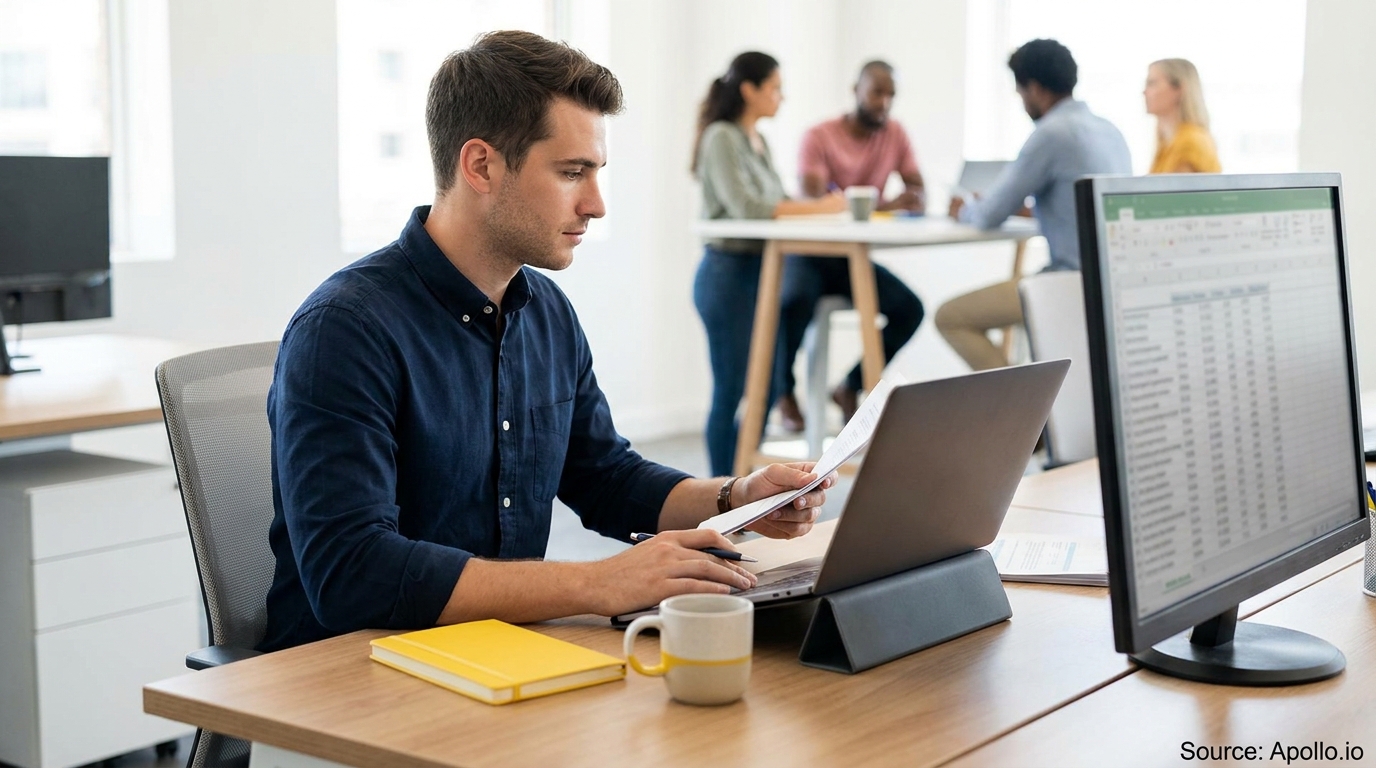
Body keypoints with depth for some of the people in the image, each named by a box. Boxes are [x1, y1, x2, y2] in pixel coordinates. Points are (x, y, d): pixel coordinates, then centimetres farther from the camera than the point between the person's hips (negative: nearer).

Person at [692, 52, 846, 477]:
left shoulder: (758, 142, 16)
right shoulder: (722, 138, -12)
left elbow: (776, 204, 13)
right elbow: (744, 206, -23)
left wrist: (826, 203, -4)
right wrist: (819, 206, -20)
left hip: (762, 270, 9)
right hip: (729, 272, -9)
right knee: (732, 391, -4)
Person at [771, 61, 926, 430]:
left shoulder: (895, 134, 3)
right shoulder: (820, 136, -12)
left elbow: (919, 192, 1)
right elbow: (816, 201, -24)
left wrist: (915, 200, -27)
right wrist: (883, 205, -38)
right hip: (810, 253, -5)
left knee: (910, 309, -19)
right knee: (796, 300, -37)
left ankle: (850, 386, 4)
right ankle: (784, 390, -8)